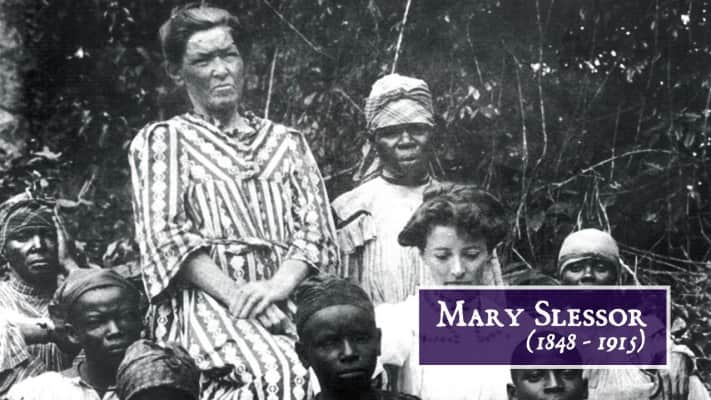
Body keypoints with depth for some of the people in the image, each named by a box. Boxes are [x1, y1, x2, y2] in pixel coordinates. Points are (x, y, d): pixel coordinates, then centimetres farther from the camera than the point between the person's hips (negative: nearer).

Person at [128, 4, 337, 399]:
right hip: (205, 300, -4)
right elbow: (166, 234, -1)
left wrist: (277, 285, -10)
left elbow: (317, 230, 10)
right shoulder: (160, 140, 12)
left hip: (284, 301, 4)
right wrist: (235, 293, -15)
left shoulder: (287, 141, 21)